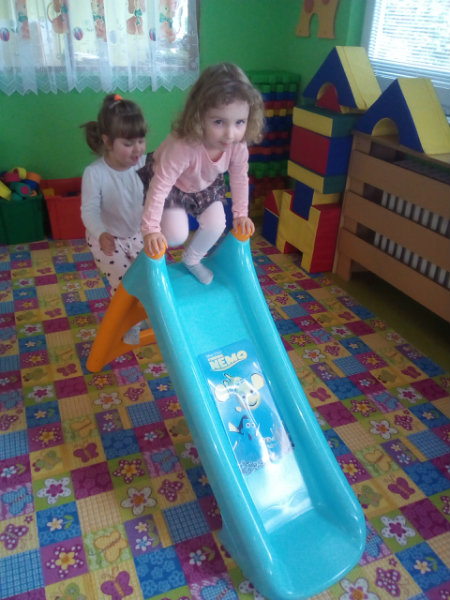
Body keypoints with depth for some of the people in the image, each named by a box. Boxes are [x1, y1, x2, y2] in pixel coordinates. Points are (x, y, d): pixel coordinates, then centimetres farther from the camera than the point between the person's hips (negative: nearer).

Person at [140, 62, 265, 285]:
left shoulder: (238, 145, -29)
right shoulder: (182, 146, -45)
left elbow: (239, 178, -10)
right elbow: (160, 186, -42)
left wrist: (240, 214, -7)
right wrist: (151, 230, -41)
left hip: (206, 185, 5)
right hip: (172, 185, -5)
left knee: (216, 226, -7)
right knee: (176, 236, -16)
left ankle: (191, 259, 22)